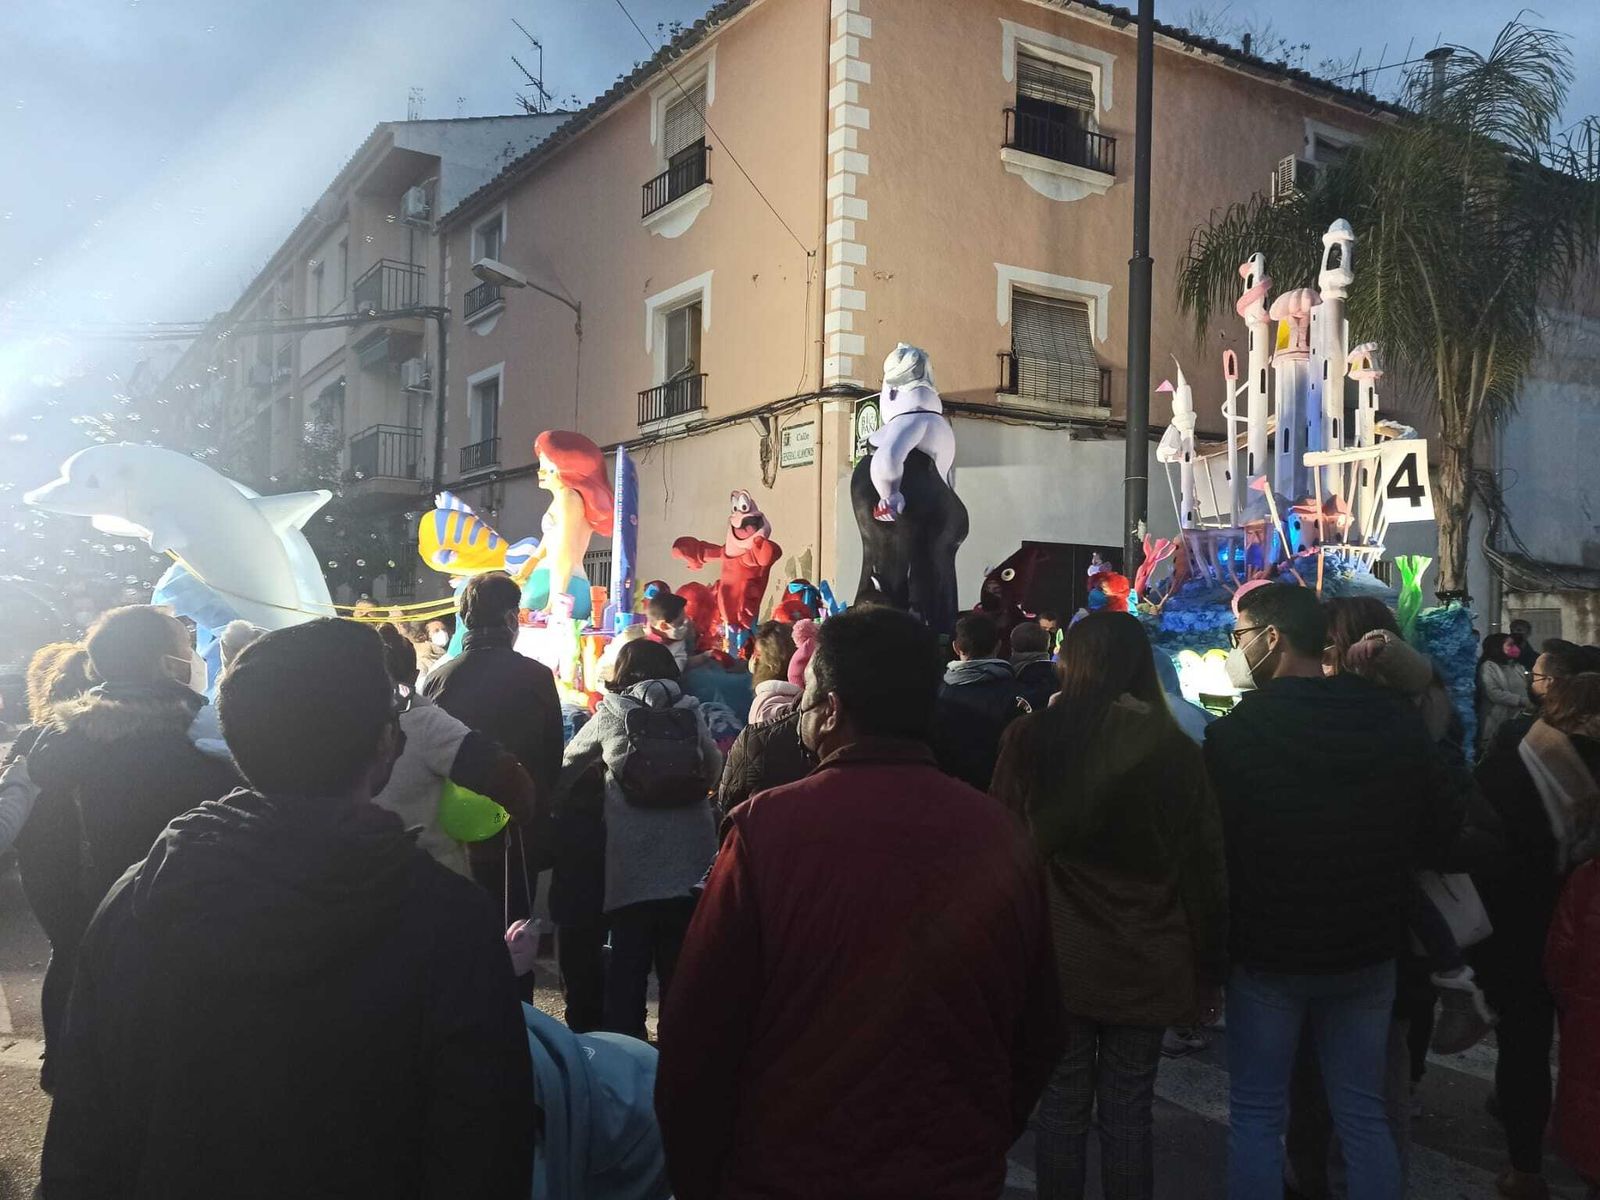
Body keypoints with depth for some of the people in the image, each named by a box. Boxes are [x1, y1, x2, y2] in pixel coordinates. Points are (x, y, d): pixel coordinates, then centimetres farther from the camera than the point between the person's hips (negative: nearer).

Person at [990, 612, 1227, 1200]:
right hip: (1145, 964, 1)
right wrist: (1209, 969, 10)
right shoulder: (1175, 750, -7)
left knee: (1062, 1104, 12)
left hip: (1059, 956, 0)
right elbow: (1205, 870, 0)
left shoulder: (1031, 737, -9)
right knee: (1128, 1113, 11)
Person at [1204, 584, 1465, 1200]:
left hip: (1267, 953, -4)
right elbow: (1446, 820, 3)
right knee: (1363, 1114, 17)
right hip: (1368, 950, 4)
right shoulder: (1396, 720, -5)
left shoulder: (1234, 733, -18)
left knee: (1256, 1115, 9)